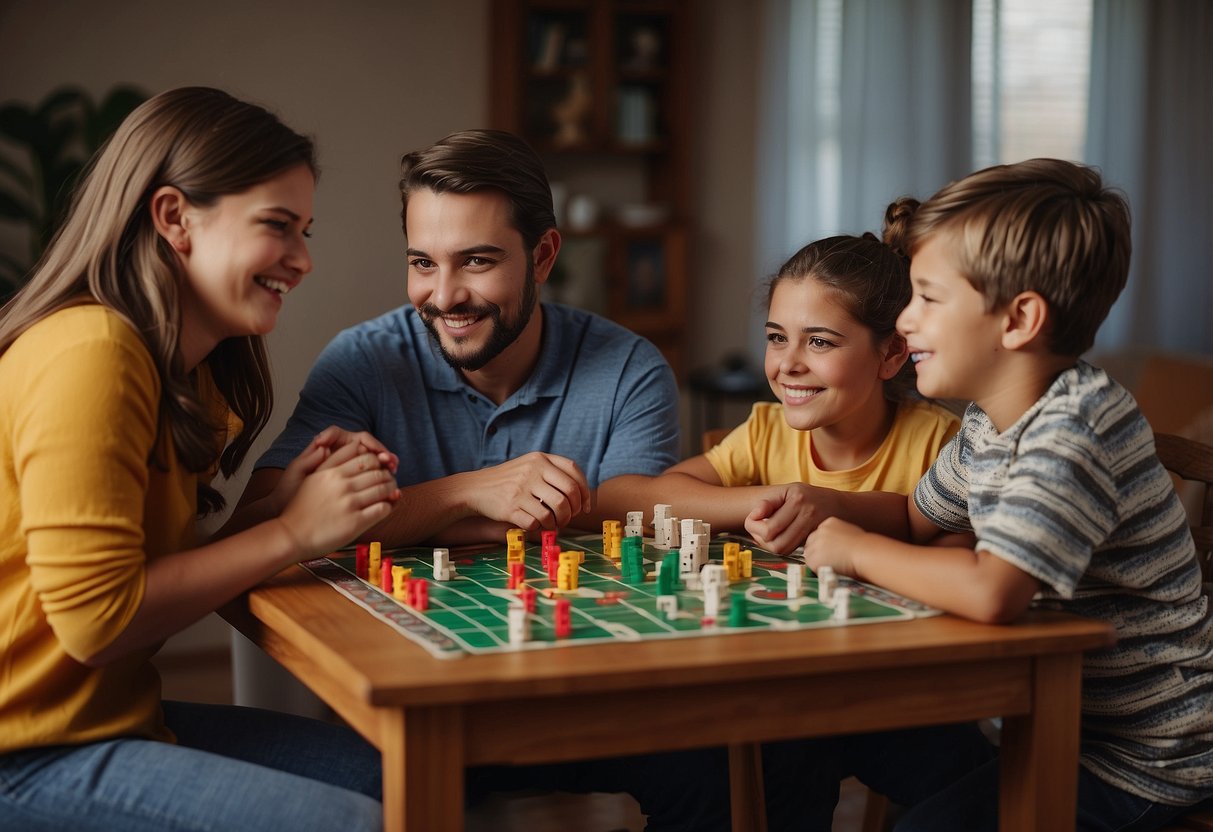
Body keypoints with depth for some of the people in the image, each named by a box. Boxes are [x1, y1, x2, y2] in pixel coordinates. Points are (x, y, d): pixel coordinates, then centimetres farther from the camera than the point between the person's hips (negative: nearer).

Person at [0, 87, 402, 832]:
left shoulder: (189, 371, 11)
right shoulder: (89, 353, -19)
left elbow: (158, 568, 6)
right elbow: (95, 617, -23)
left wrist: (287, 499, -7)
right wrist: (290, 533, -15)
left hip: (117, 715, 9)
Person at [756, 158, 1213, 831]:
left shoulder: (1075, 427, -27)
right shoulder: (989, 419, 3)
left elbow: (989, 591, -39)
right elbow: (917, 517, 21)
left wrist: (858, 550, -22)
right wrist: (824, 506, 0)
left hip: (1140, 762, -9)